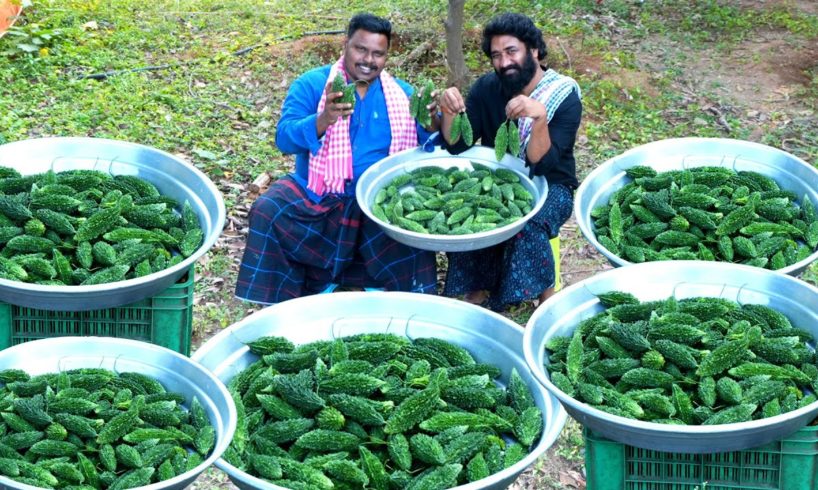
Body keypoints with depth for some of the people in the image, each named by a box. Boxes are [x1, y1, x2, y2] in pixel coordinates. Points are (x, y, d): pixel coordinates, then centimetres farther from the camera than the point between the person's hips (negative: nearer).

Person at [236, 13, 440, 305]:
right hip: (314, 196, 0)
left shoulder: (401, 93, 6)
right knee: (268, 211, -25)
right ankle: (285, 299, -4)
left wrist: (431, 122, -22)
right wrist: (323, 120, -34)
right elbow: (284, 138, -15)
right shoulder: (311, 84, -2)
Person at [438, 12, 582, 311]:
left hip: (550, 186, -4)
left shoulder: (565, 98, -17)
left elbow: (541, 165, -27)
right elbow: (456, 146, -8)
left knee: (528, 224, -36)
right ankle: (477, 290, -7)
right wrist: (449, 111, -29)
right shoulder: (487, 88, -4)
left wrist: (540, 118, -45)